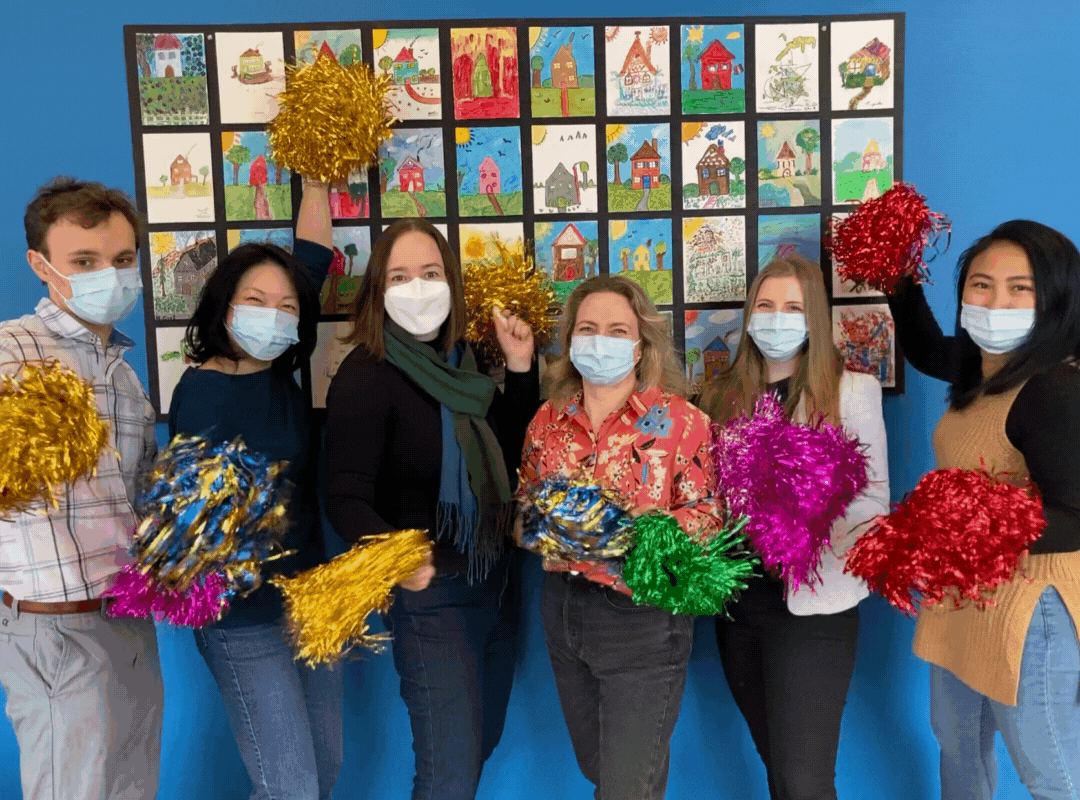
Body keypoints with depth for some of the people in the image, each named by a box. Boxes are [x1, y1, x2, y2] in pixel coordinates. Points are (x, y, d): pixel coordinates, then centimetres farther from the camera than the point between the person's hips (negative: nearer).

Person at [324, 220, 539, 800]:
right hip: (430, 595, -7)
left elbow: (511, 455, 9)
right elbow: (346, 498, -22)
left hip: (496, 584, 7)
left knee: (481, 746, 23)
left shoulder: (459, 364, 4)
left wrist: (521, 371, -2)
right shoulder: (364, 376, -17)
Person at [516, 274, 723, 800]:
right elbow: (522, 505, 13)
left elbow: (707, 515, -11)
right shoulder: (548, 419, 4)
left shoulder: (679, 420, -10)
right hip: (563, 606, 5)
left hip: (643, 616, -5)